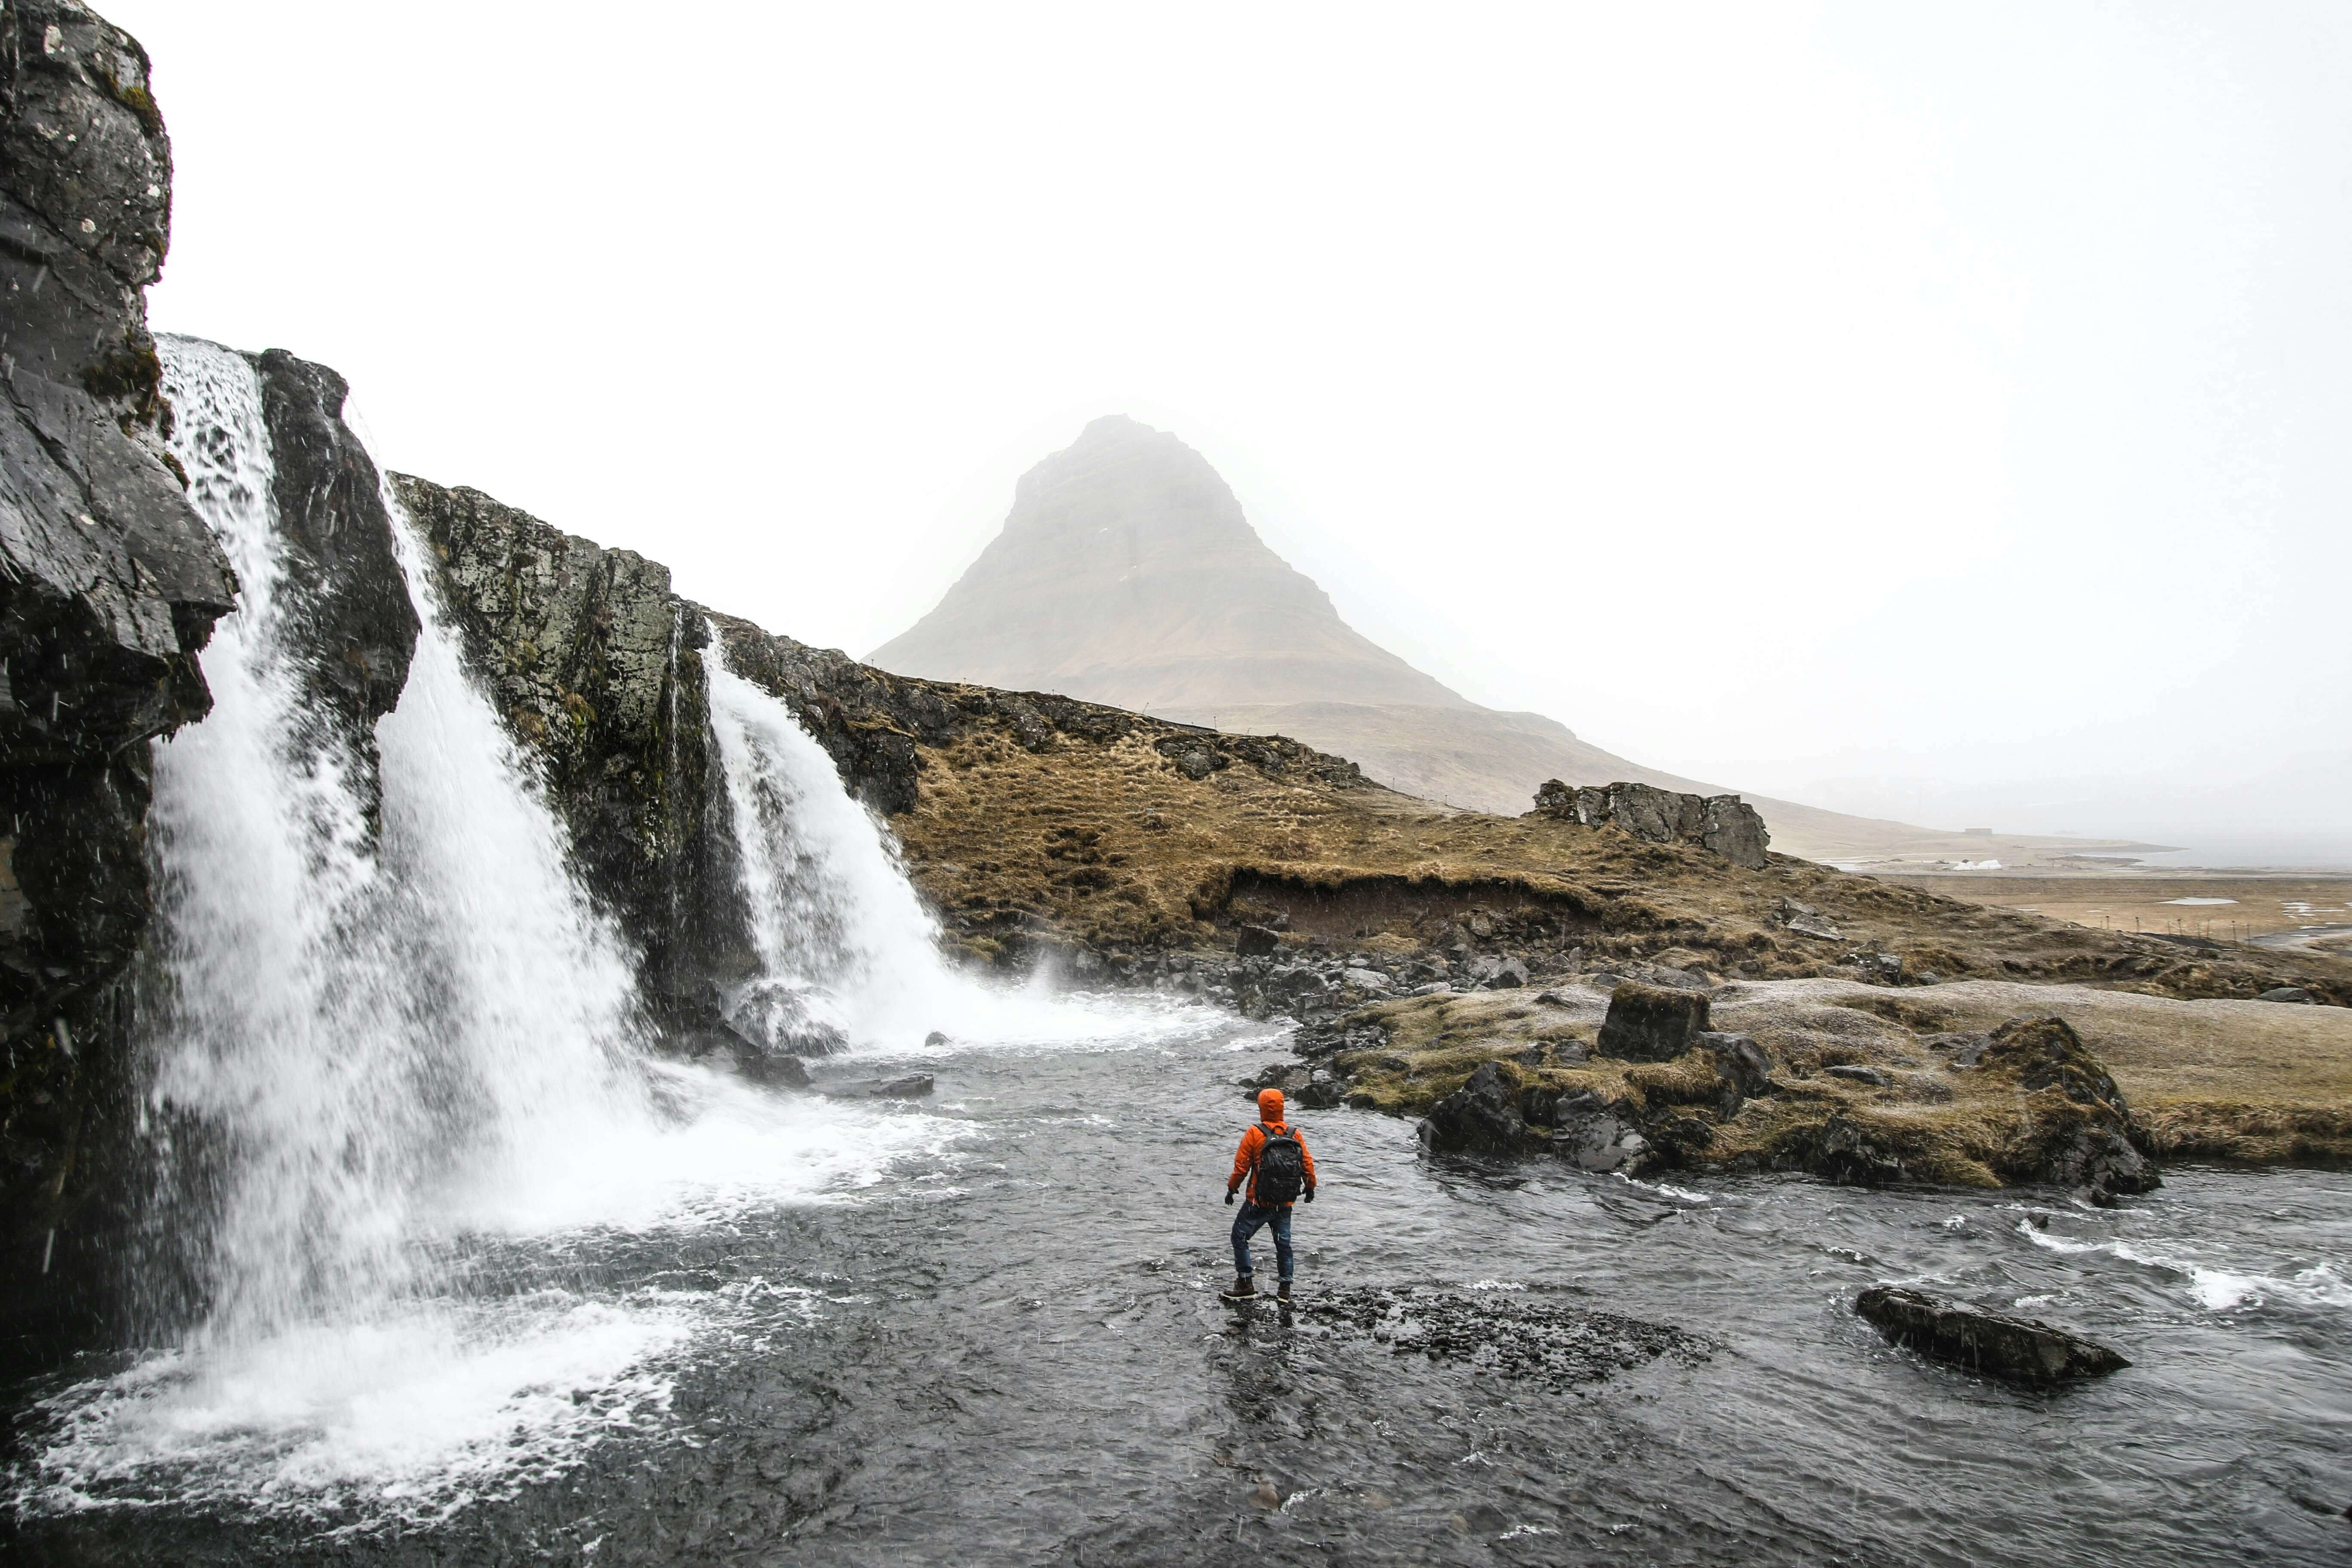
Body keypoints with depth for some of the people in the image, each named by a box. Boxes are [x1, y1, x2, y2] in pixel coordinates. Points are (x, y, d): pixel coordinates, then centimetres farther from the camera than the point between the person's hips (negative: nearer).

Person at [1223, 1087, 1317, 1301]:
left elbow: (1241, 1166, -8)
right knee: (1283, 1243, 17)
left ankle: (1246, 1284, 6)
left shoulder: (1255, 1133, -11)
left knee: (1240, 1237, 9)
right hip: (1286, 1203, 4)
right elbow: (1308, 1164, 4)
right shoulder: (1295, 1134, -1)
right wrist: (1310, 1188, 21)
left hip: (1259, 1202, -4)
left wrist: (1231, 1189, 6)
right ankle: (1285, 1289, 19)